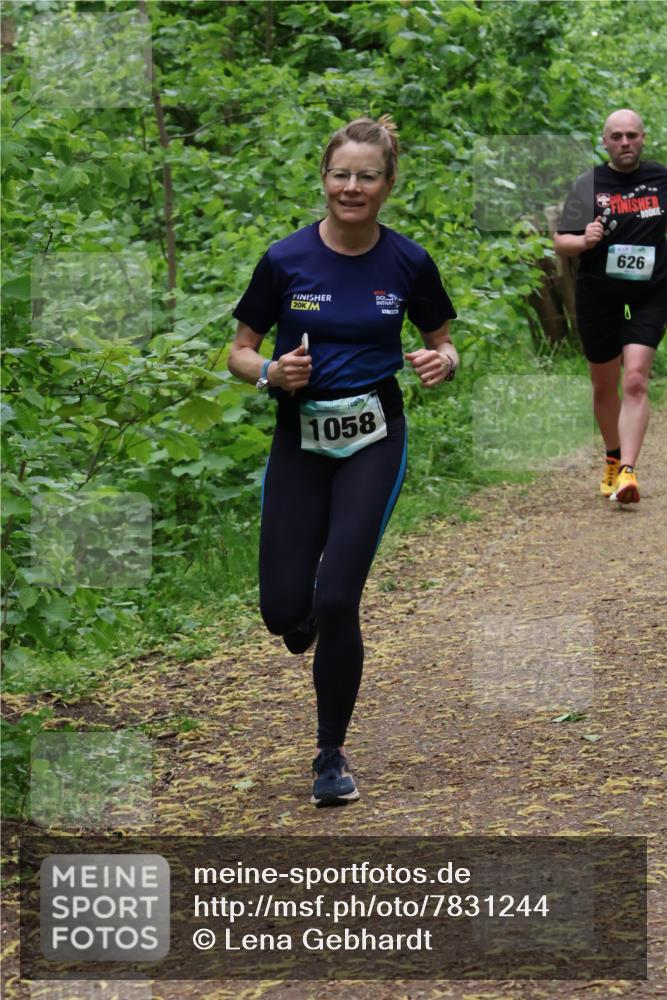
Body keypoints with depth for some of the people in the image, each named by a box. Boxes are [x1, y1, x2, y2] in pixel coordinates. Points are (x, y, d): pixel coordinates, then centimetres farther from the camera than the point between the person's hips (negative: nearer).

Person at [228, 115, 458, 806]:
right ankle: (307, 619, 37)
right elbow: (240, 353, 1)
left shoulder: (408, 263, -5)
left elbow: (443, 343, 8)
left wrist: (442, 362, -15)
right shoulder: (286, 260, -8)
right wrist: (273, 372, -20)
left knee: (336, 598, -12)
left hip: (373, 439, -1)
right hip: (299, 439, 1)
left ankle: (332, 755, 6)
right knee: (283, 609, -4)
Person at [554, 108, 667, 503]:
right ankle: (613, 459, 34)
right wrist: (584, 240, -20)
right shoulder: (589, 185, 1)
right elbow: (560, 242, 0)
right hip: (598, 297, 1)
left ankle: (627, 472, -23)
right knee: (605, 386, 12)